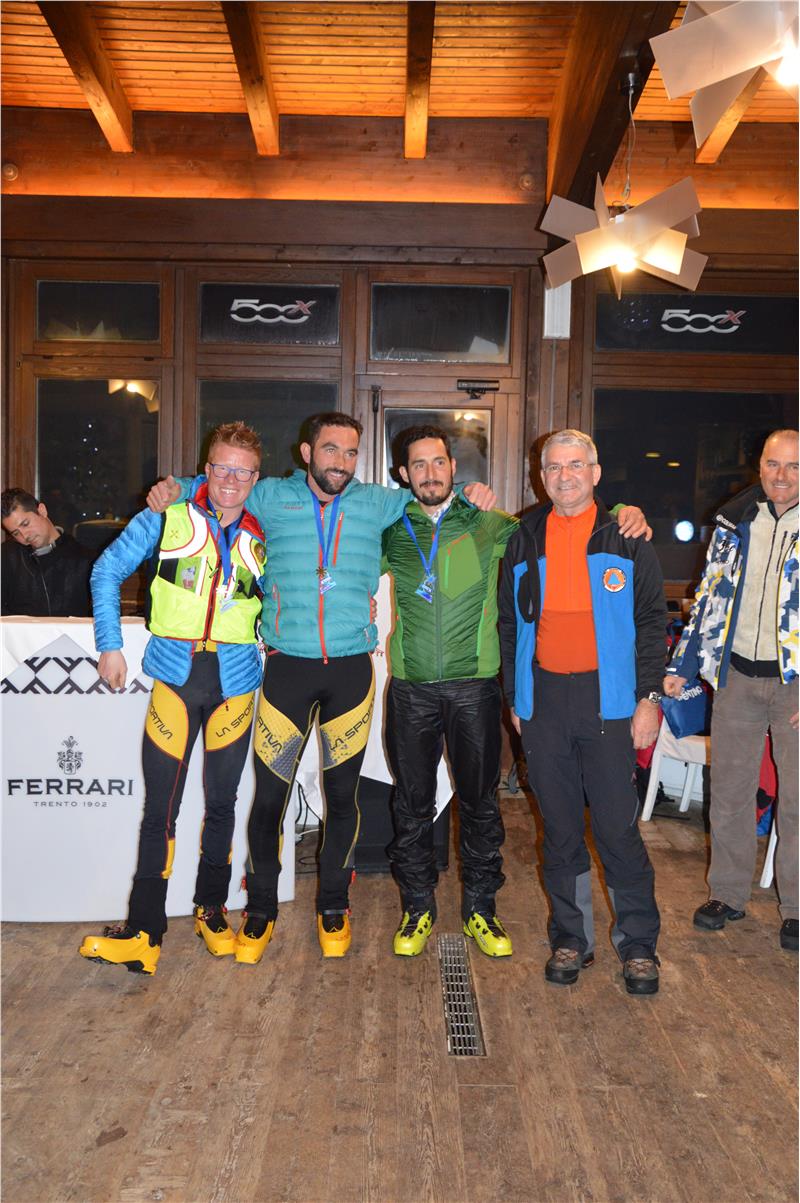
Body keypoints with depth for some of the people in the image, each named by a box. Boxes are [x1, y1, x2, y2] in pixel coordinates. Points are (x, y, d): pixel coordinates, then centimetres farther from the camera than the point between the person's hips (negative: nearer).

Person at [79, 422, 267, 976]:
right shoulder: (167, 519, 1)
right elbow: (108, 570, 5)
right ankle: (145, 934, 7)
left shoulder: (262, 538, 6)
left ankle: (211, 910, 28)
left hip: (235, 681, 2)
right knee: (160, 809, -2)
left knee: (222, 802, 11)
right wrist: (110, 645, 0)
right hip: (175, 676, -2)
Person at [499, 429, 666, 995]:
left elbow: (652, 620, 2)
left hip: (607, 700, -2)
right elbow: (510, 624, 14)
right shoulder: (524, 540, 9)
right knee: (560, 828, 10)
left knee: (618, 827, 0)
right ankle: (571, 938, 23)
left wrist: (649, 696, -5)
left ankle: (639, 944, 16)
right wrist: (514, 697, 10)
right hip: (543, 699, 3)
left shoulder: (625, 538, 3)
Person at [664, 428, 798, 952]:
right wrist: (683, 665, 9)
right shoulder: (734, 520, 6)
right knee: (729, 791, 10)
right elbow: (710, 594, 11)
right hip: (738, 675, 3)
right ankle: (729, 893, 26)